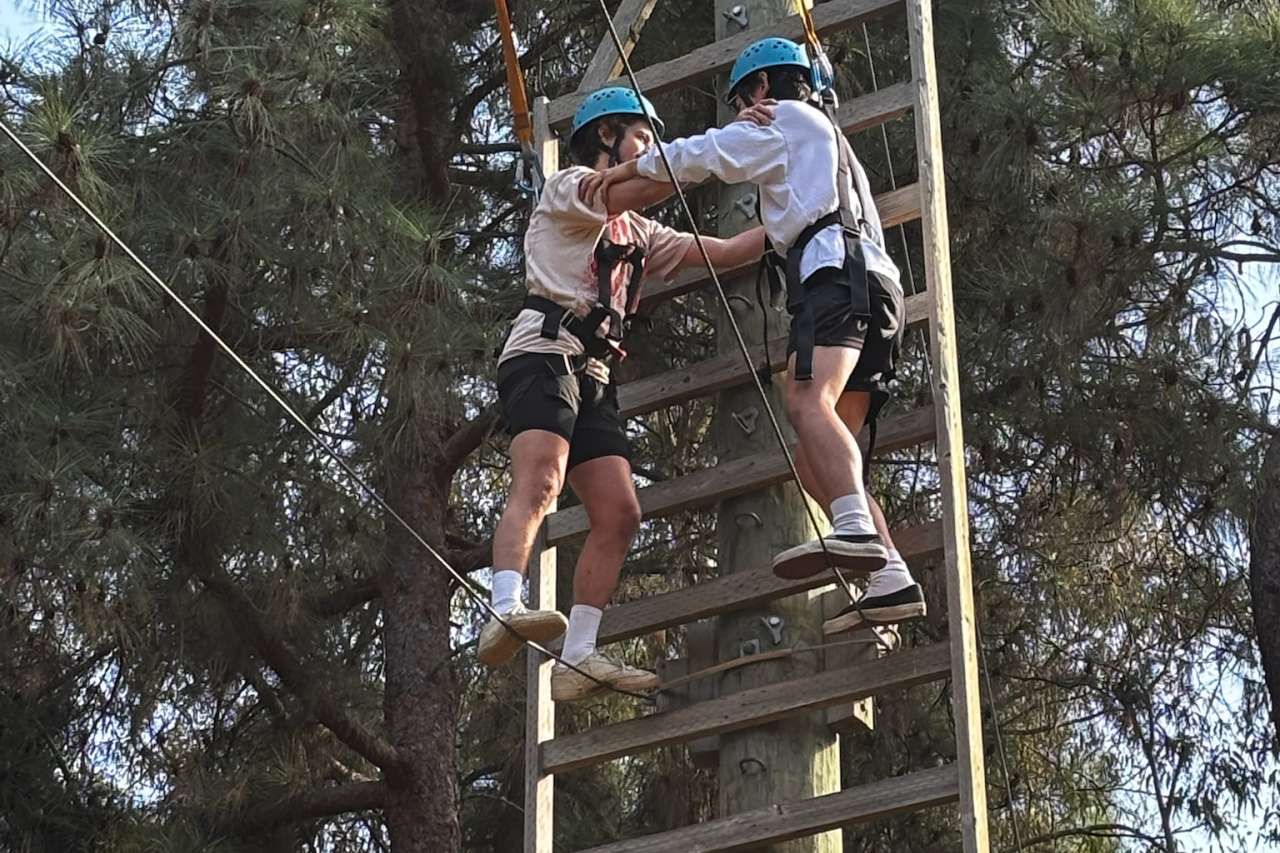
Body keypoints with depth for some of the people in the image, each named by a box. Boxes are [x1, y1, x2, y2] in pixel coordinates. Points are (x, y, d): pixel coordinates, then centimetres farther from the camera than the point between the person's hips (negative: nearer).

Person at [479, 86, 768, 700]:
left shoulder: (638, 233, 33)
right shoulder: (568, 188, 10)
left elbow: (725, 253, 30)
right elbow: (645, 187, -8)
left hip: (595, 375, 9)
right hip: (545, 350, -8)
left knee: (619, 515, -5)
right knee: (539, 483, -29)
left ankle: (578, 659, -10)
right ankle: (506, 614, -47)